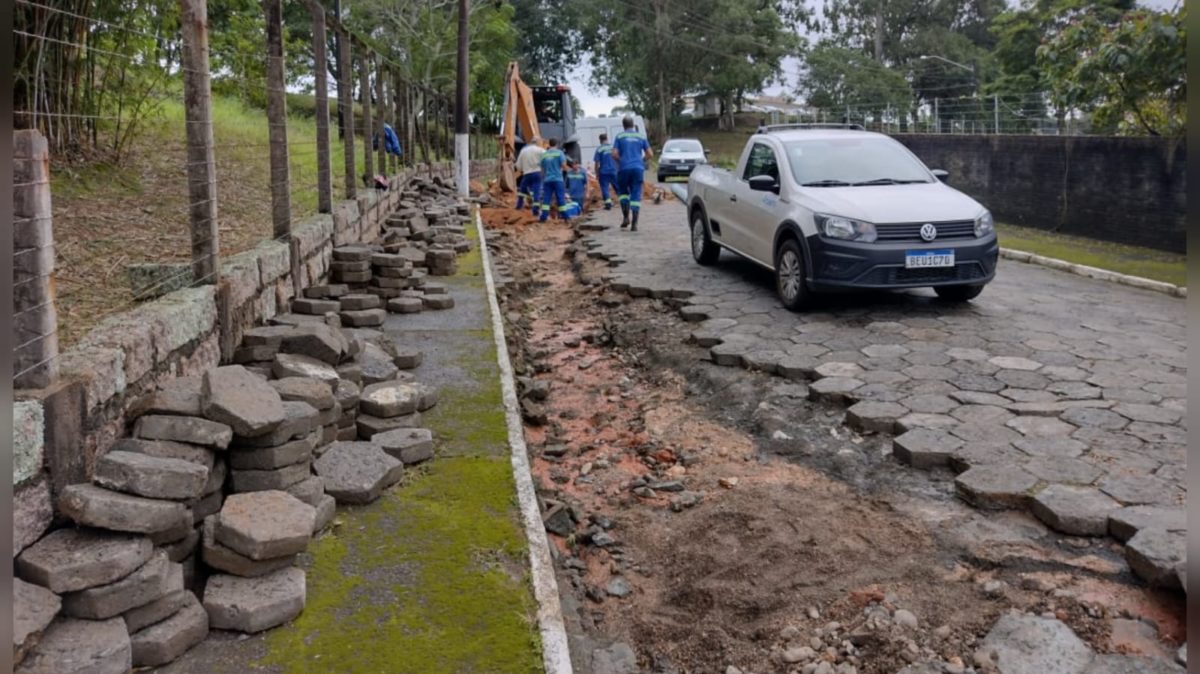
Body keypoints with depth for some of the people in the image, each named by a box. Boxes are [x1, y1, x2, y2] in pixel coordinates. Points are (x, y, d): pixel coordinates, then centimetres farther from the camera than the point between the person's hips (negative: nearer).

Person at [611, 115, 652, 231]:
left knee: (623, 191, 18)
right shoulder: (641, 137, 10)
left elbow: (614, 154, -6)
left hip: (624, 168, -1)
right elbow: (650, 154, 6)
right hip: (638, 168, 1)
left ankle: (626, 217, 3)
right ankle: (634, 224, -8)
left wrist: (621, 161, 12)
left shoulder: (619, 136, 3)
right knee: (636, 195, 0)